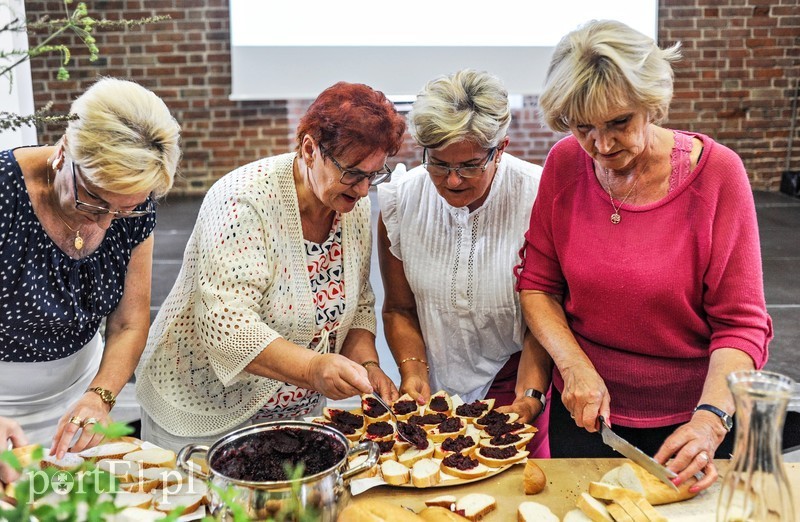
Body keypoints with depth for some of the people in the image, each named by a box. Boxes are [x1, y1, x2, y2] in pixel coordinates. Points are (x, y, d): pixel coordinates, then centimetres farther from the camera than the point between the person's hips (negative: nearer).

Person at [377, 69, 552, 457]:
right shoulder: (400, 201, -9)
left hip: (513, 383, -2)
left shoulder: (536, 197, -19)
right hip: (435, 387, 2)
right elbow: (399, 309, 1)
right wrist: (414, 375, -11)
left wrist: (528, 398, -22)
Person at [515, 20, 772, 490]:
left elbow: (740, 323, -15)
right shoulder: (565, 164, -10)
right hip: (584, 409, 3)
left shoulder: (717, 171, -17)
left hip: (685, 421, -2)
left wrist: (711, 419, -28)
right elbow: (537, 284, -3)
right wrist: (575, 366, -17)